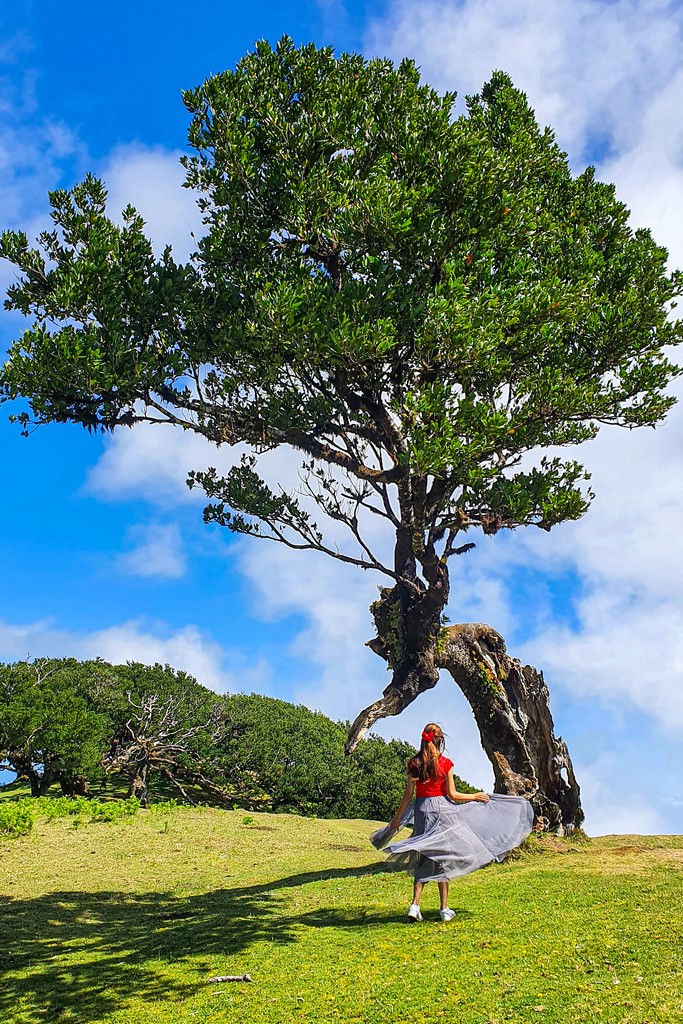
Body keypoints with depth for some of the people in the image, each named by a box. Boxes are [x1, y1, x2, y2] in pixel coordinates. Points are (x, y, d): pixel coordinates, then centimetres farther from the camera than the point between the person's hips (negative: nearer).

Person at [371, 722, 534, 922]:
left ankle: (415, 905, -2)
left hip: (421, 810, 3)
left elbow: (408, 795, 1)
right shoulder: (445, 763, -8)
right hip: (442, 809, -2)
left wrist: (396, 819, 10)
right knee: (443, 857, 8)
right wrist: (474, 797, 9)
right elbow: (452, 795, -5)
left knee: (423, 859, 10)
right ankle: (444, 909, 13)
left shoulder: (414, 763, 0)